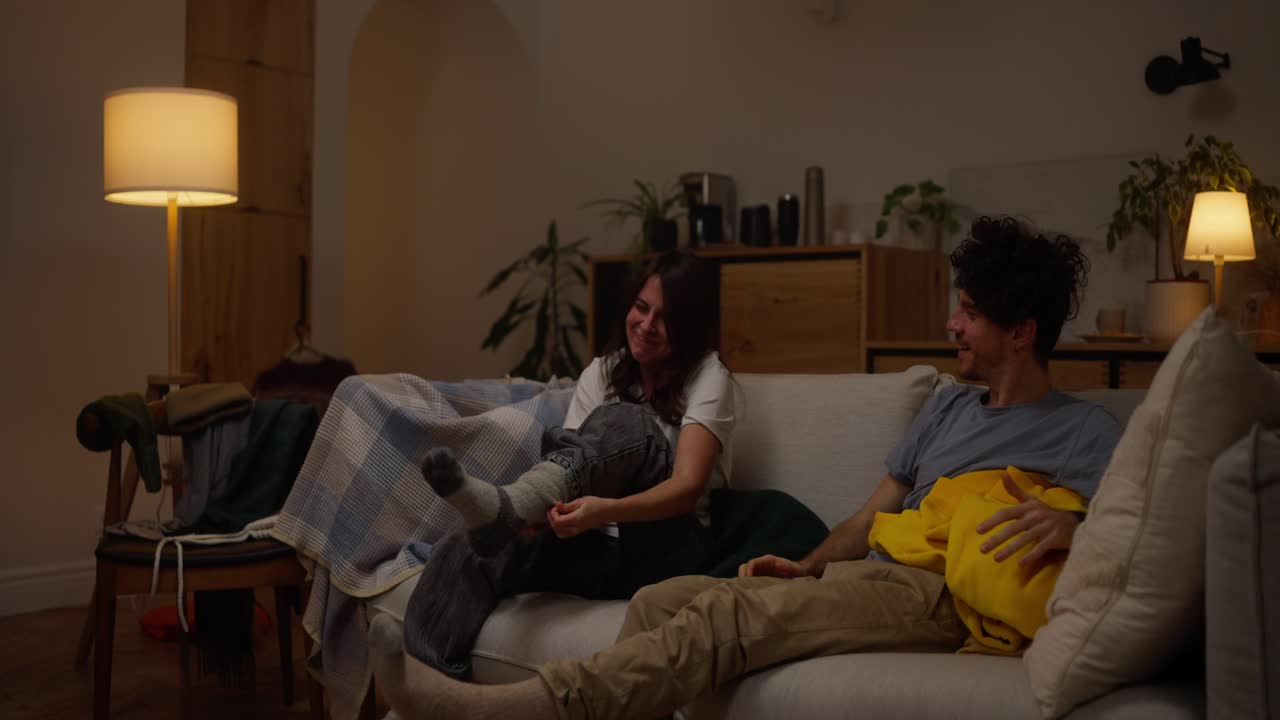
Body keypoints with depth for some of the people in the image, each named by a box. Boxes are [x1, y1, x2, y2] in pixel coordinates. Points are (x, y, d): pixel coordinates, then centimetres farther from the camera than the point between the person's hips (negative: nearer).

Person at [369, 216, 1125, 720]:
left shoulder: (1086, 433, 5)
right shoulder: (949, 405, 25)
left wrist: (1065, 526, -27)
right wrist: (808, 567, 4)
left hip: (942, 595, -8)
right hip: (866, 576, 8)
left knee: (732, 613, -31)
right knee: (662, 601, -13)